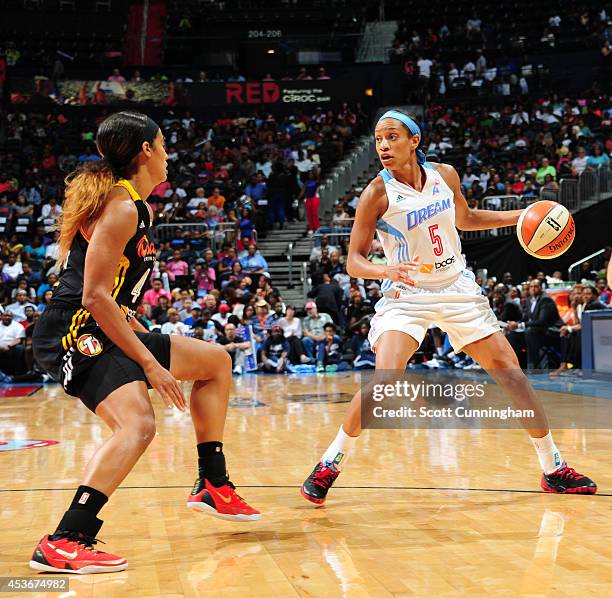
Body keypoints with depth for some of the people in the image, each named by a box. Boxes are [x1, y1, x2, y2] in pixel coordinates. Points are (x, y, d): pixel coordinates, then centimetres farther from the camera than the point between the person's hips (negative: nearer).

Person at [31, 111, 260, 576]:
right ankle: (63, 543, -28)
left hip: (101, 328, 10)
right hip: (74, 333, -10)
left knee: (215, 361, 16)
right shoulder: (121, 208, -16)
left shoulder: (138, 208, 15)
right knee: (137, 424, -30)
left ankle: (212, 485, 20)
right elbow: (95, 297, -22)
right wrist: (150, 364, -21)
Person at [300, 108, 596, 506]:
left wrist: (520, 216, 9)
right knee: (384, 376, -25)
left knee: (508, 367, 2)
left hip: (457, 289, 4)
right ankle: (331, 462, -8)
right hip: (406, 295, -4)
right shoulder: (377, 194, -14)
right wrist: (386, 270, -33)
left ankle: (553, 468, 16)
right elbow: (354, 261, -12)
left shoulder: (445, 175, -3)